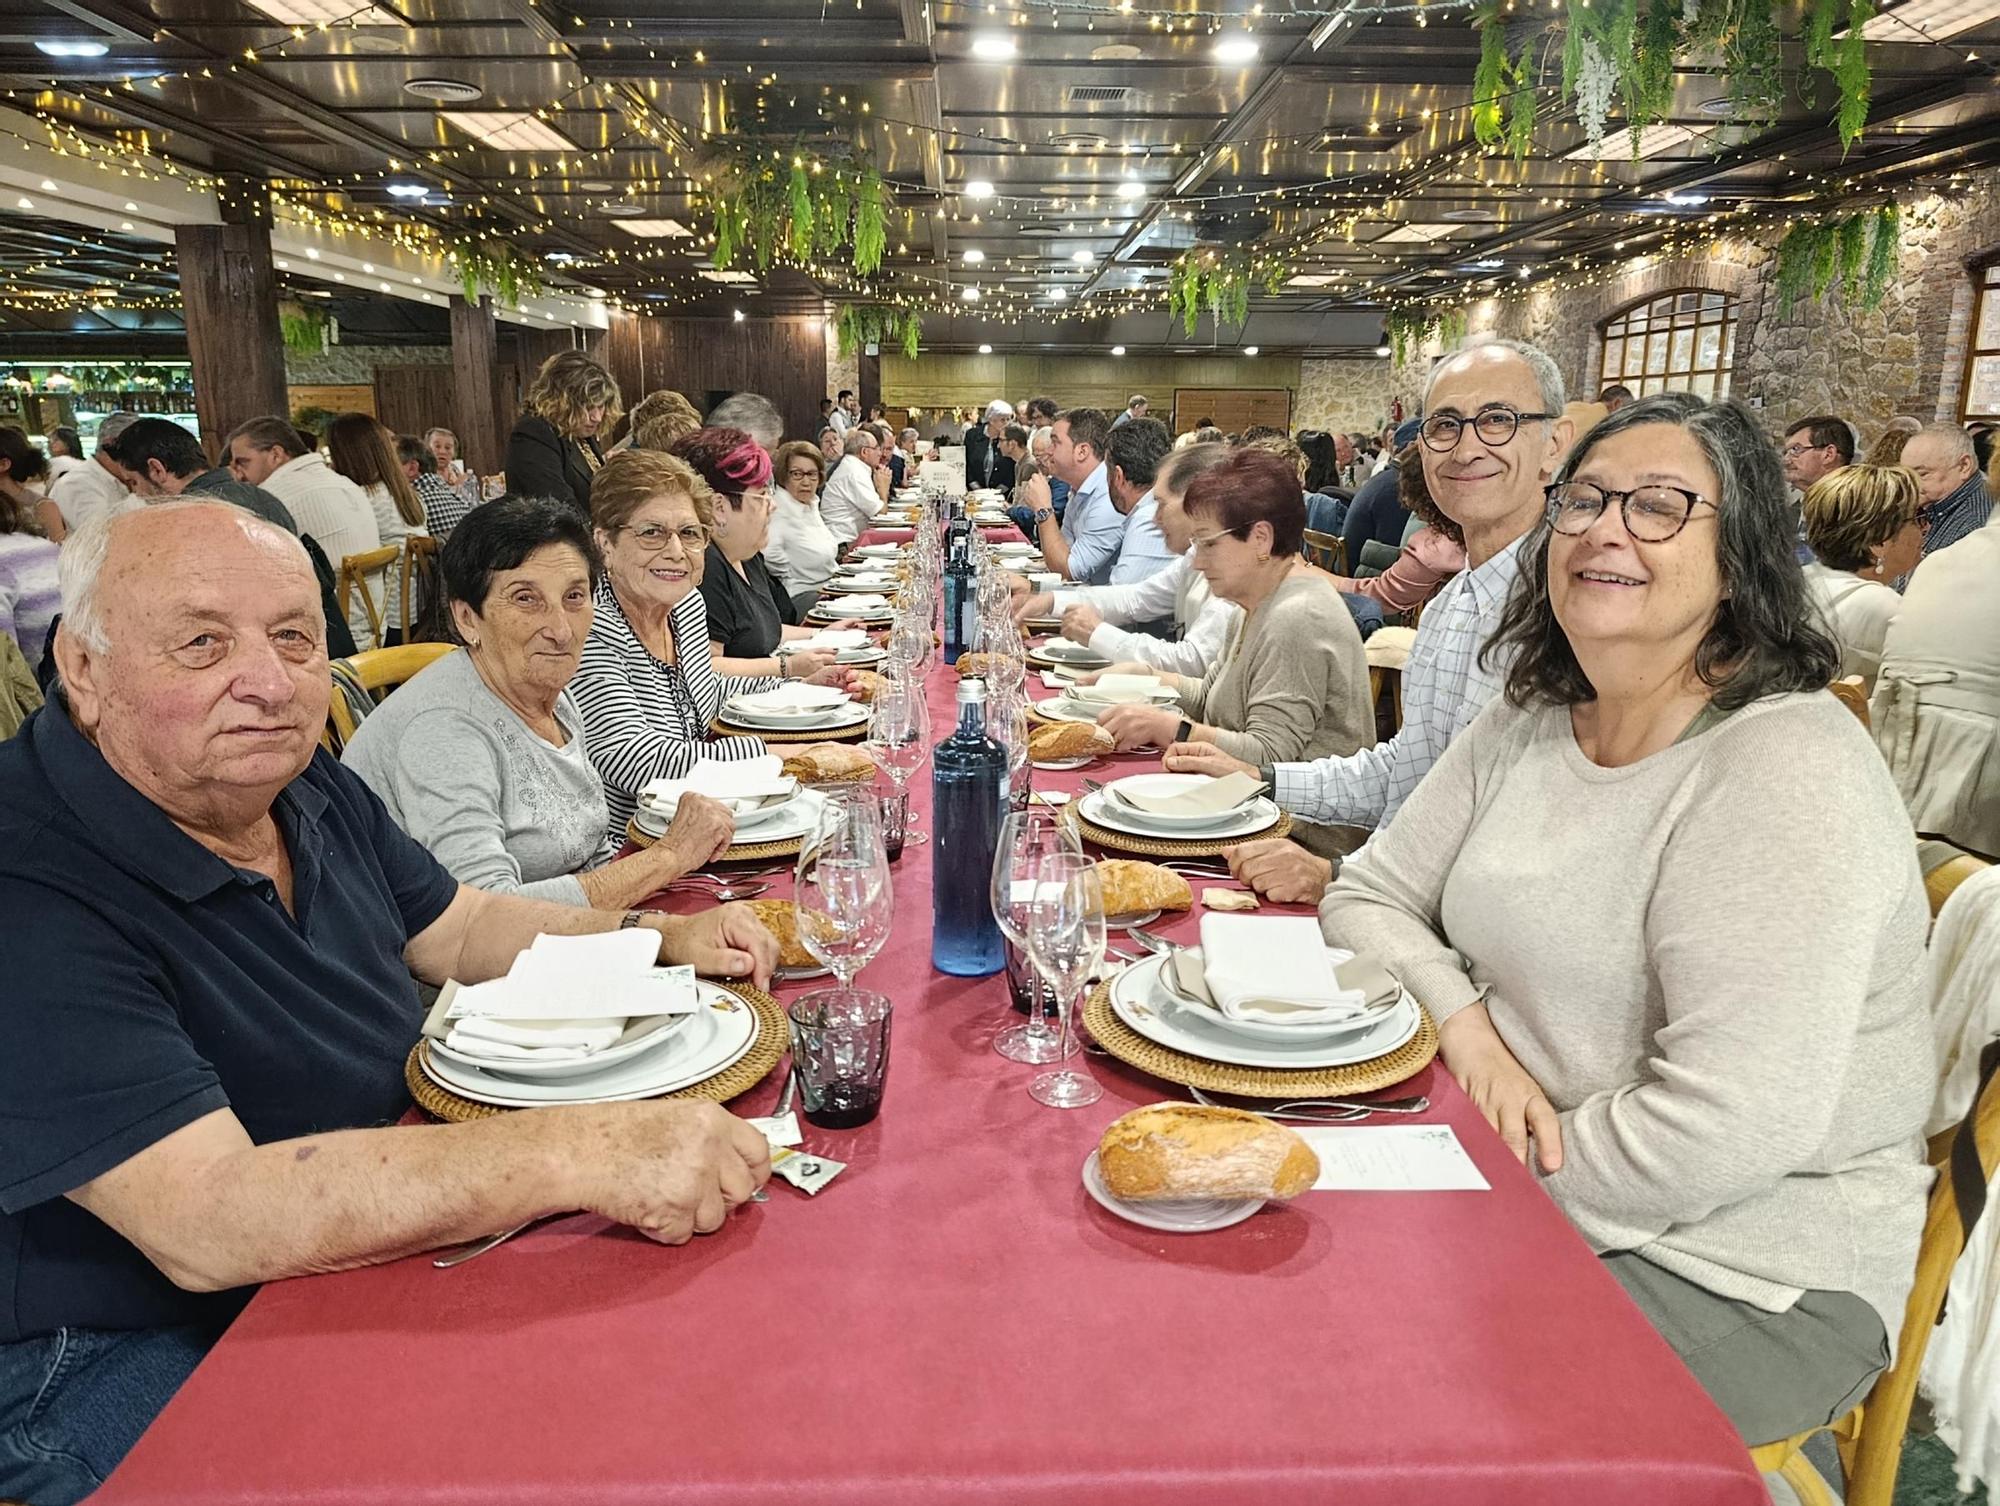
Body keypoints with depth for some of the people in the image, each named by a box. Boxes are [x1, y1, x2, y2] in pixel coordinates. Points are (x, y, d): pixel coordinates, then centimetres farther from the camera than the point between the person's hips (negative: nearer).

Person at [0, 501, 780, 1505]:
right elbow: (210, 1219, -34)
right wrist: (582, 1152, -40)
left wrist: (663, 937, -4)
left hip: (368, 1258, 7)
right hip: (143, 1357, -7)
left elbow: (461, 928, 12)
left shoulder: (300, 783, -1)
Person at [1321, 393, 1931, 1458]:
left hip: (1749, 1275, -6)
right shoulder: (1530, 724, 3)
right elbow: (1367, 898, 5)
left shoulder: (1787, 771, -20)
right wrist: (1468, 1028, -14)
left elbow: (1730, 1130, -26)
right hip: (1519, 1186, 6)